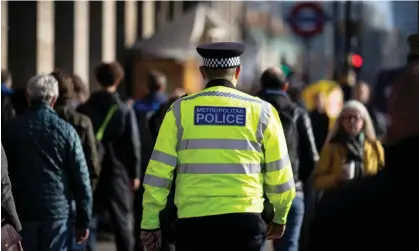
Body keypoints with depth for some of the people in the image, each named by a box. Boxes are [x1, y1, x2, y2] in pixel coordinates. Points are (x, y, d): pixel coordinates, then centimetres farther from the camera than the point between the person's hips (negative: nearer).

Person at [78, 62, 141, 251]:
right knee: (122, 220, 3)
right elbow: (133, 144, -5)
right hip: (117, 171, -2)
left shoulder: (84, 110, 1)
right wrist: (135, 173, 2)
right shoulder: (124, 111, -4)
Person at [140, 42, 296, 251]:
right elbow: (278, 173, 9)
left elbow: (159, 171, 2)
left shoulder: (181, 110, 5)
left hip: (194, 221, 0)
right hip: (244, 221, 0)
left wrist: (150, 223, 8)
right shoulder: (261, 111, 5)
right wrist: (280, 217, 25)